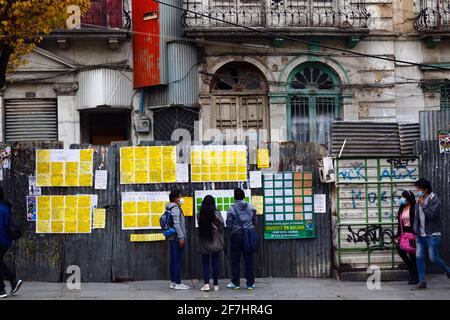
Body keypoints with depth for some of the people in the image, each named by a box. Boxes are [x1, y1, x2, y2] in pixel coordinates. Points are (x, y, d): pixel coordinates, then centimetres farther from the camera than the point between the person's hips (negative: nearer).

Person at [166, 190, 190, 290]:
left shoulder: (170, 208, 17)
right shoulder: (175, 208, -12)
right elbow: (176, 224, -19)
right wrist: (181, 237, -20)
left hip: (172, 238, 10)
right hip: (177, 238, -10)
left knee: (173, 260, 12)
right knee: (178, 260, -8)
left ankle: (173, 282, 17)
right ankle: (178, 283, -7)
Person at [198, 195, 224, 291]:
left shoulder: (200, 214, -6)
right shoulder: (216, 214, -9)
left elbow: (199, 228, -1)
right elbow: (221, 228, -4)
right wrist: (222, 242, 7)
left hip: (204, 243, 1)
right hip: (215, 242, -1)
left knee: (205, 263, 7)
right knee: (215, 263, 6)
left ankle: (206, 284, -3)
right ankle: (216, 285, 10)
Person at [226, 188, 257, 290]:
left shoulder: (231, 209, -9)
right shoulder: (251, 208, 1)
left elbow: (229, 225, -6)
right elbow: (254, 221, 8)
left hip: (236, 236, -2)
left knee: (235, 261, 7)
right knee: (248, 260, 7)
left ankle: (235, 283, 11)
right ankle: (250, 283, 10)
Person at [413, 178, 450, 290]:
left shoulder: (435, 200, -10)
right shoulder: (419, 201, 11)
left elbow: (431, 214, -23)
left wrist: (422, 203, -19)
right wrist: (416, 231, 14)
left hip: (432, 235, -6)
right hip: (420, 236, 6)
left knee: (434, 258, -3)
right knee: (419, 258, -1)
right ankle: (422, 282, 5)